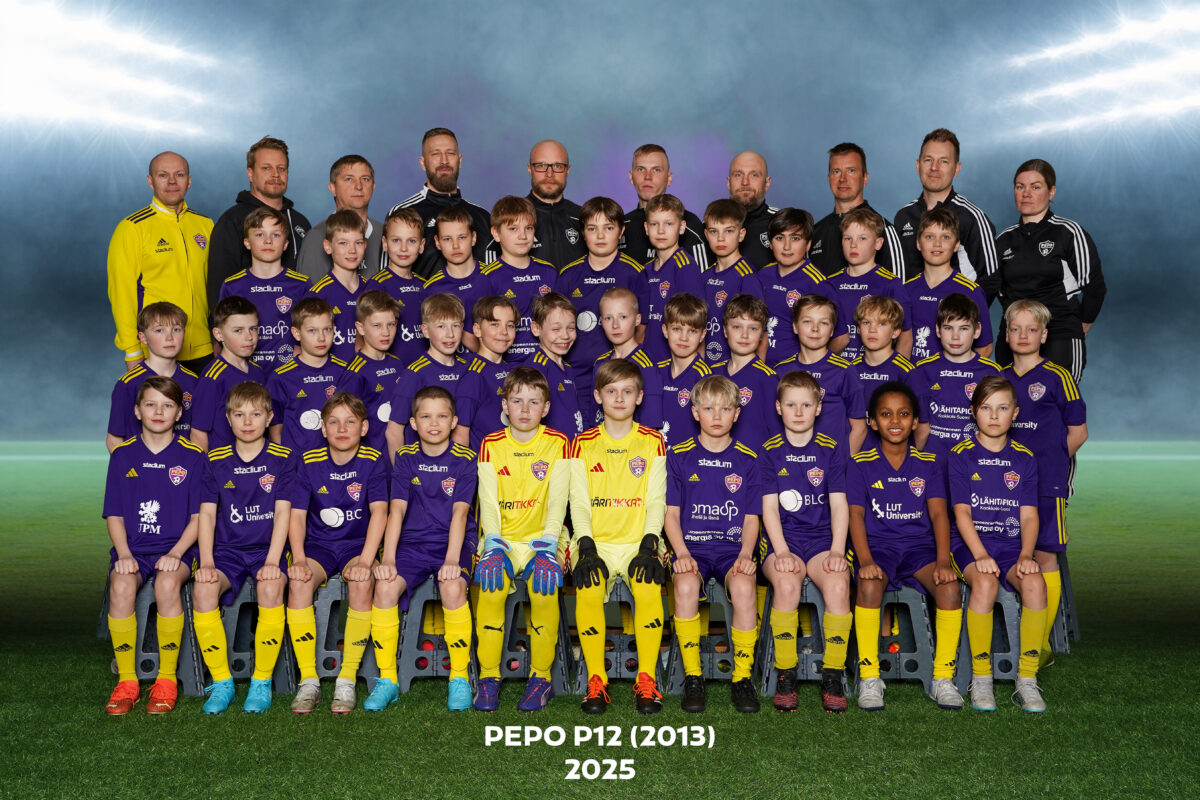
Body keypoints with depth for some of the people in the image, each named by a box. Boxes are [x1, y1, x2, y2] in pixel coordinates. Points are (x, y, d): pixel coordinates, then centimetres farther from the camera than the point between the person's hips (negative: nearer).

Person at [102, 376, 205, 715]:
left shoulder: (192, 456, 5)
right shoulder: (122, 455, 10)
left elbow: (198, 515, 3)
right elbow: (114, 514, 9)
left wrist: (176, 553, -13)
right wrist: (123, 554, -8)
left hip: (176, 548, -1)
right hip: (133, 548, 2)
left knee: (167, 584, -34)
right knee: (121, 586, -31)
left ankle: (167, 679, -18)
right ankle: (126, 681, -17)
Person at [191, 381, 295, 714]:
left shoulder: (282, 459, 4)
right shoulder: (216, 461, 9)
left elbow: (283, 512, -3)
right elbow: (207, 514, 4)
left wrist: (272, 561, -14)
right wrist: (207, 562, -10)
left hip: (267, 548, -2)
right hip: (227, 549, 2)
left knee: (270, 586, -35)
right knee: (203, 588, -30)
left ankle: (262, 683, -19)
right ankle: (221, 683, -15)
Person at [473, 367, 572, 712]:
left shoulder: (557, 444, 2)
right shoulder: (491, 445, 6)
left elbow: (557, 502, -5)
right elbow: (488, 502, -1)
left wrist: (546, 548, -19)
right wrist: (493, 546, -17)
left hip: (542, 536, -1)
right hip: (502, 537, 1)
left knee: (544, 588, -30)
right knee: (491, 587, -28)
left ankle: (541, 677, -13)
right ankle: (488, 677, -13)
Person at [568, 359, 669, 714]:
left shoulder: (652, 442, 8)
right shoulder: (583, 444, 9)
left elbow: (656, 501, 3)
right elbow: (579, 503, 3)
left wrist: (648, 544, -13)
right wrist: (586, 546, -12)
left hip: (639, 540, 0)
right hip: (595, 541, 0)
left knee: (649, 588, -30)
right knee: (589, 589, -30)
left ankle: (647, 680, -17)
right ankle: (596, 680, -16)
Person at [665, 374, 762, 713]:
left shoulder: (747, 460, 9)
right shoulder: (679, 456, 7)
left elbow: (751, 518, 8)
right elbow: (671, 513, 6)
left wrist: (745, 554, -10)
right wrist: (682, 553, -11)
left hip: (733, 546, 0)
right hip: (691, 546, 0)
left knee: (743, 585, -33)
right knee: (686, 585, -33)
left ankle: (742, 678, -17)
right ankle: (692, 678, -19)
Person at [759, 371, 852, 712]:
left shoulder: (832, 450, 10)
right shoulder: (769, 451, 6)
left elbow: (839, 504, 5)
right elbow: (769, 507, 0)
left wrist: (837, 550, -9)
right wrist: (782, 551, -14)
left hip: (822, 538, 1)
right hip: (781, 537, -1)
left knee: (838, 584, -30)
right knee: (787, 584, -33)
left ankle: (833, 677, -19)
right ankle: (785, 676, -20)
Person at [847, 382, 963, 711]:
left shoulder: (929, 464, 9)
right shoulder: (861, 464, 5)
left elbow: (938, 513, -1)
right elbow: (856, 514, -5)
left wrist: (943, 560, -17)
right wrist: (865, 560, -22)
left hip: (920, 546, 2)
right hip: (878, 545, -1)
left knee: (950, 588, -28)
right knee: (869, 585, -34)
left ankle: (943, 678, -14)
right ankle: (869, 678, -21)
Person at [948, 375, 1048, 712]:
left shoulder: (1024, 459, 11)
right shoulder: (961, 455, 2)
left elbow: (1029, 515, 5)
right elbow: (961, 512, -5)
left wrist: (1025, 555, -13)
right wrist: (980, 555, -19)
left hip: (1012, 543, 3)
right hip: (970, 543, -2)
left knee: (1035, 583, -30)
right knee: (985, 583, -35)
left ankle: (1027, 680, -17)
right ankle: (980, 679, -20)